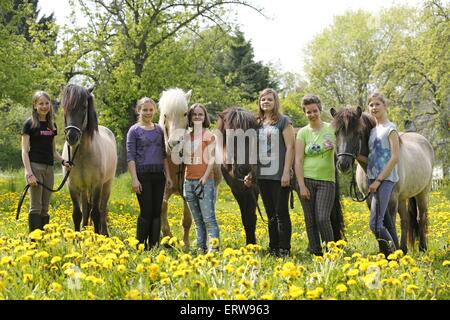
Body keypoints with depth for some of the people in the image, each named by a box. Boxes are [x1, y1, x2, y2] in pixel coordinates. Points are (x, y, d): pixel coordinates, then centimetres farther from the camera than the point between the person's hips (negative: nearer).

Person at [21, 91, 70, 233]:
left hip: (49, 168, 6)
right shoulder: (29, 124, -3)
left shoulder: (52, 125, 14)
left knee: (45, 208, 7)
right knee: (36, 207, -7)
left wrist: (63, 161, 2)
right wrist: (29, 173, -17)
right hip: (35, 166, -6)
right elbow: (25, 151, -8)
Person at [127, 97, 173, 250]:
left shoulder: (159, 130, 12)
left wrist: (168, 176, 11)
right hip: (143, 174, -5)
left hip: (158, 175, 5)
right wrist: (134, 179, -15)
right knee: (146, 212, -5)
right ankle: (141, 247, 6)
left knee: (157, 212, 5)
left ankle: (154, 247, 12)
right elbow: (130, 157, -7)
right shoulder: (134, 130, -2)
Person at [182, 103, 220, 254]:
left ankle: (214, 248, -16)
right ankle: (201, 248, 12)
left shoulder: (209, 136, 0)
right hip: (189, 180, 5)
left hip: (205, 180, -5)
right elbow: (184, 158, 17)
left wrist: (204, 177, -16)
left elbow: (211, 160, -7)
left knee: (209, 218, -12)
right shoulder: (186, 136, 14)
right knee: (197, 220, 9)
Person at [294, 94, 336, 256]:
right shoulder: (303, 132, 4)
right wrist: (301, 186, -7)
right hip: (307, 179, 1)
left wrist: (333, 146, -22)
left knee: (323, 219, -11)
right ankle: (315, 253, 16)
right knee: (310, 221, 4)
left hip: (326, 180, -1)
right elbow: (298, 160, 0)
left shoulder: (331, 129, 4)